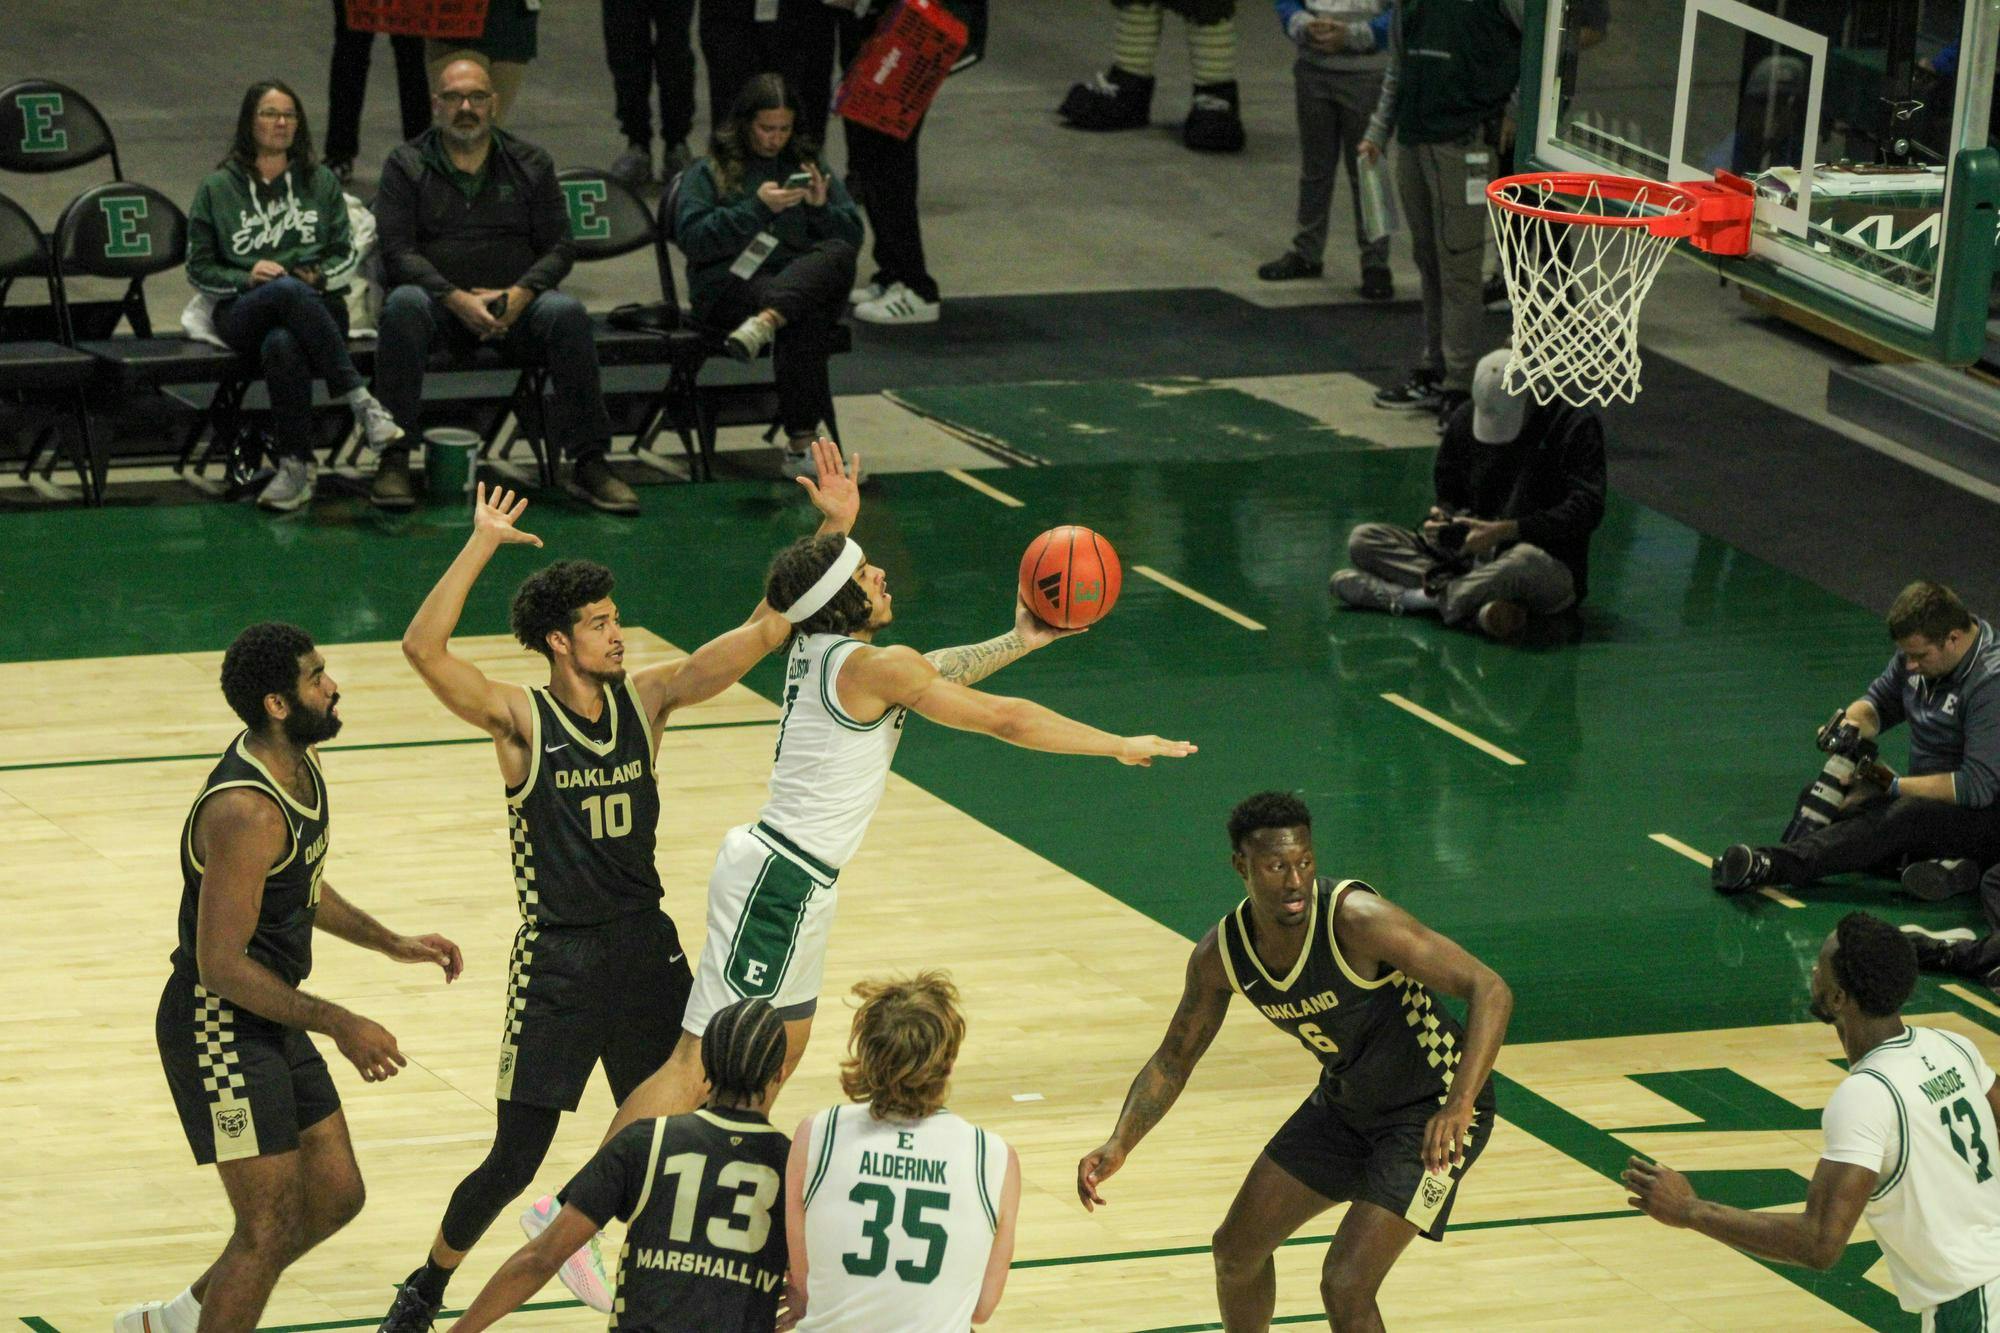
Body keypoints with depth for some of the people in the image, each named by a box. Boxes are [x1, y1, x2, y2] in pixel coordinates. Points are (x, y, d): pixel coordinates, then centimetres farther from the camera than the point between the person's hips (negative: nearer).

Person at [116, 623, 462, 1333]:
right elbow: (222, 964, -27)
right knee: (270, 1228, -7)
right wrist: (340, 1026, -23)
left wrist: (390, 942, 16)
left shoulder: (301, 762, 4)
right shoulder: (245, 812, -27)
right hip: (218, 1026, -10)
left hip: (272, 1020, 10)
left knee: (335, 1196, 15)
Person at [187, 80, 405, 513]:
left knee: (282, 344, -41)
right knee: (288, 291, -42)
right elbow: (199, 269, 12)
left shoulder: (322, 183, 20)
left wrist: (319, 276, -5)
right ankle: (359, 398, -42)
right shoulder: (216, 189, 14)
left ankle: (295, 464, -35)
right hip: (242, 311, -1)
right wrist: (247, 278, -8)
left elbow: (346, 254, 18)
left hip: (317, 308, 1)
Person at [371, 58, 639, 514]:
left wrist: (520, 294, -14)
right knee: (404, 306, -36)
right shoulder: (406, 165, 7)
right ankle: (393, 460, -33)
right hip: (440, 302, -1)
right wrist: (457, 299, -19)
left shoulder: (530, 164, 12)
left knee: (568, 314, -30)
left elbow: (558, 248, 7)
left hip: (515, 302, 1)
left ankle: (589, 464, -26)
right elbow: (396, 251, -4)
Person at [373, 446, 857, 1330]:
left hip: (646, 947, 4)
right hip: (557, 960, -4)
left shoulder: (646, 699, 1)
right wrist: (482, 545, -30)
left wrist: (833, 532, -12)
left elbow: (767, 630, -2)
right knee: (515, 1158, 0)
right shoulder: (520, 721, -11)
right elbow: (422, 647, -26)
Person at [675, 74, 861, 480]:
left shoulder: (807, 165, 24)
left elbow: (852, 237, 18)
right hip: (731, 286, -4)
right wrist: (757, 208, -11)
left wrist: (822, 207, -3)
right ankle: (802, 443, -42)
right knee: (808, 316, -38)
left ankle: (766, 322, -55)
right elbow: (692, 238, -4)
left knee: (838, 256, -36)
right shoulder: (710, 172, 12)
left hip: (805, 278, 4)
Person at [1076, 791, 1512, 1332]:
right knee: (1237, 1248, 16)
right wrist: (1119, 1145, -13)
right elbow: (1173, 1059, 3)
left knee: (1346, 1286, -17)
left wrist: (1459, 1106, -45)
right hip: (1345, 1101, 7)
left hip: (1428, 1110, -7)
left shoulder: (1356, 919, -32)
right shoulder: (1221, 954, -13)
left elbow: (1491, 990, -32)